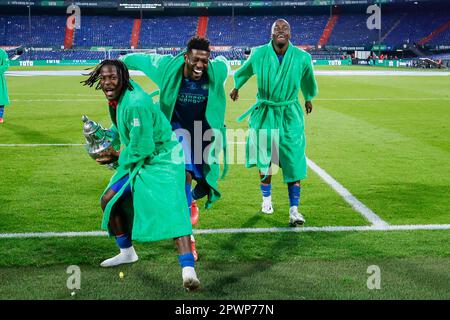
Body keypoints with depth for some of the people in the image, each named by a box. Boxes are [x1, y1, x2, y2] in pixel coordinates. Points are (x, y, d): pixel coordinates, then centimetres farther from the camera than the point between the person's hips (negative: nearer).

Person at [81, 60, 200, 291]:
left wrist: (116, 157, -10)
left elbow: (142, 149, -24)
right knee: (109, 200, 11)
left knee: (171, 210, -23)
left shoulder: (135, 104, -28)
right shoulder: (116, 97, 0)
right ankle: (127, 253, 30)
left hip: (161, 161, -10)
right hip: (138, 161, 10)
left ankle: (188, 271, -28)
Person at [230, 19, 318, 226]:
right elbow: (245, 71, 17)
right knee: (264, 160, 9)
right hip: (265, 113, 0)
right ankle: (266, 199, 31)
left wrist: (308, 98, 32)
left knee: (294, 162, -6)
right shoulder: (259, 54, -7)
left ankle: (294, 210, -1)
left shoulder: (302, 57, -7)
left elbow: (307, 80, 16)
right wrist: (237, 87, 33)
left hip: (290, 115, 0)